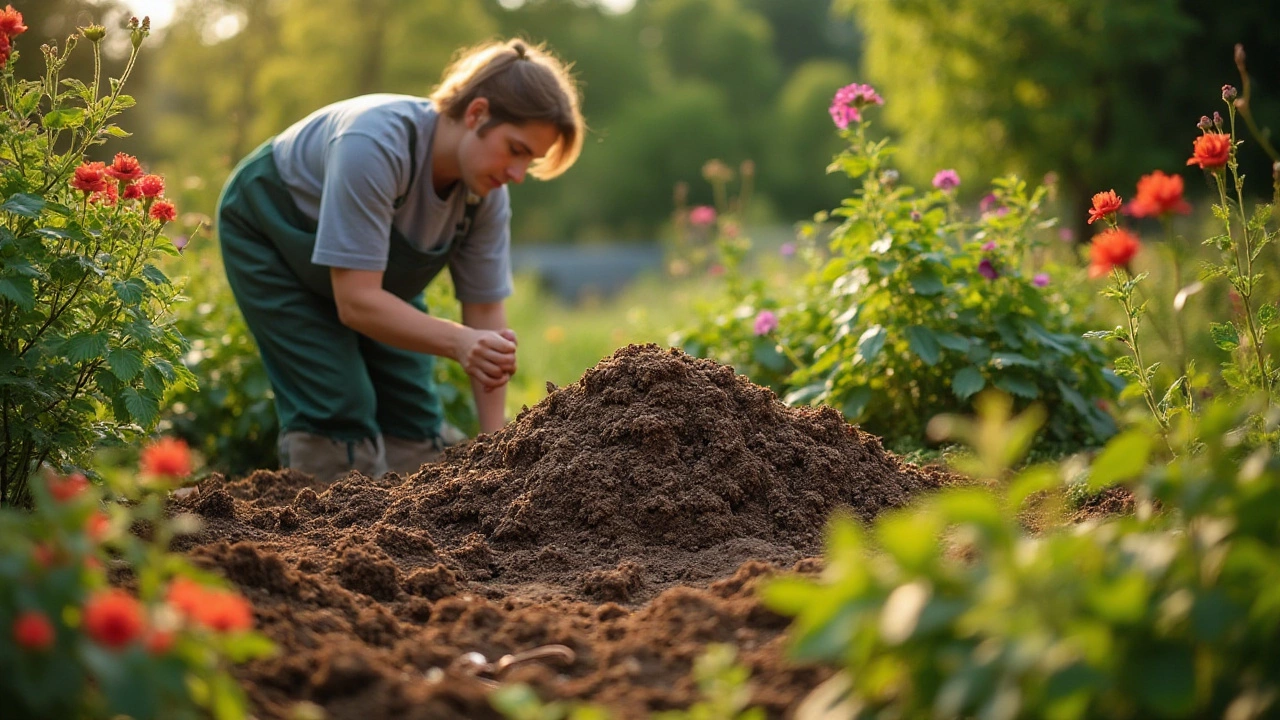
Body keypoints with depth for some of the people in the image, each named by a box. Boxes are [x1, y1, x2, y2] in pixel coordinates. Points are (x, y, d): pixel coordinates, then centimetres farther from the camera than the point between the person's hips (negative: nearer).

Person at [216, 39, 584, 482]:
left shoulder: (486, 194, -21)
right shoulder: (375, 145, -41)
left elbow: (485, 310, -15)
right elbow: (356, 301, -43)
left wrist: (493, 442, -20)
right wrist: (460, 343, -55)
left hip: (376, 257, 6)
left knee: (413, 409, 2)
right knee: (339, 409, -17)